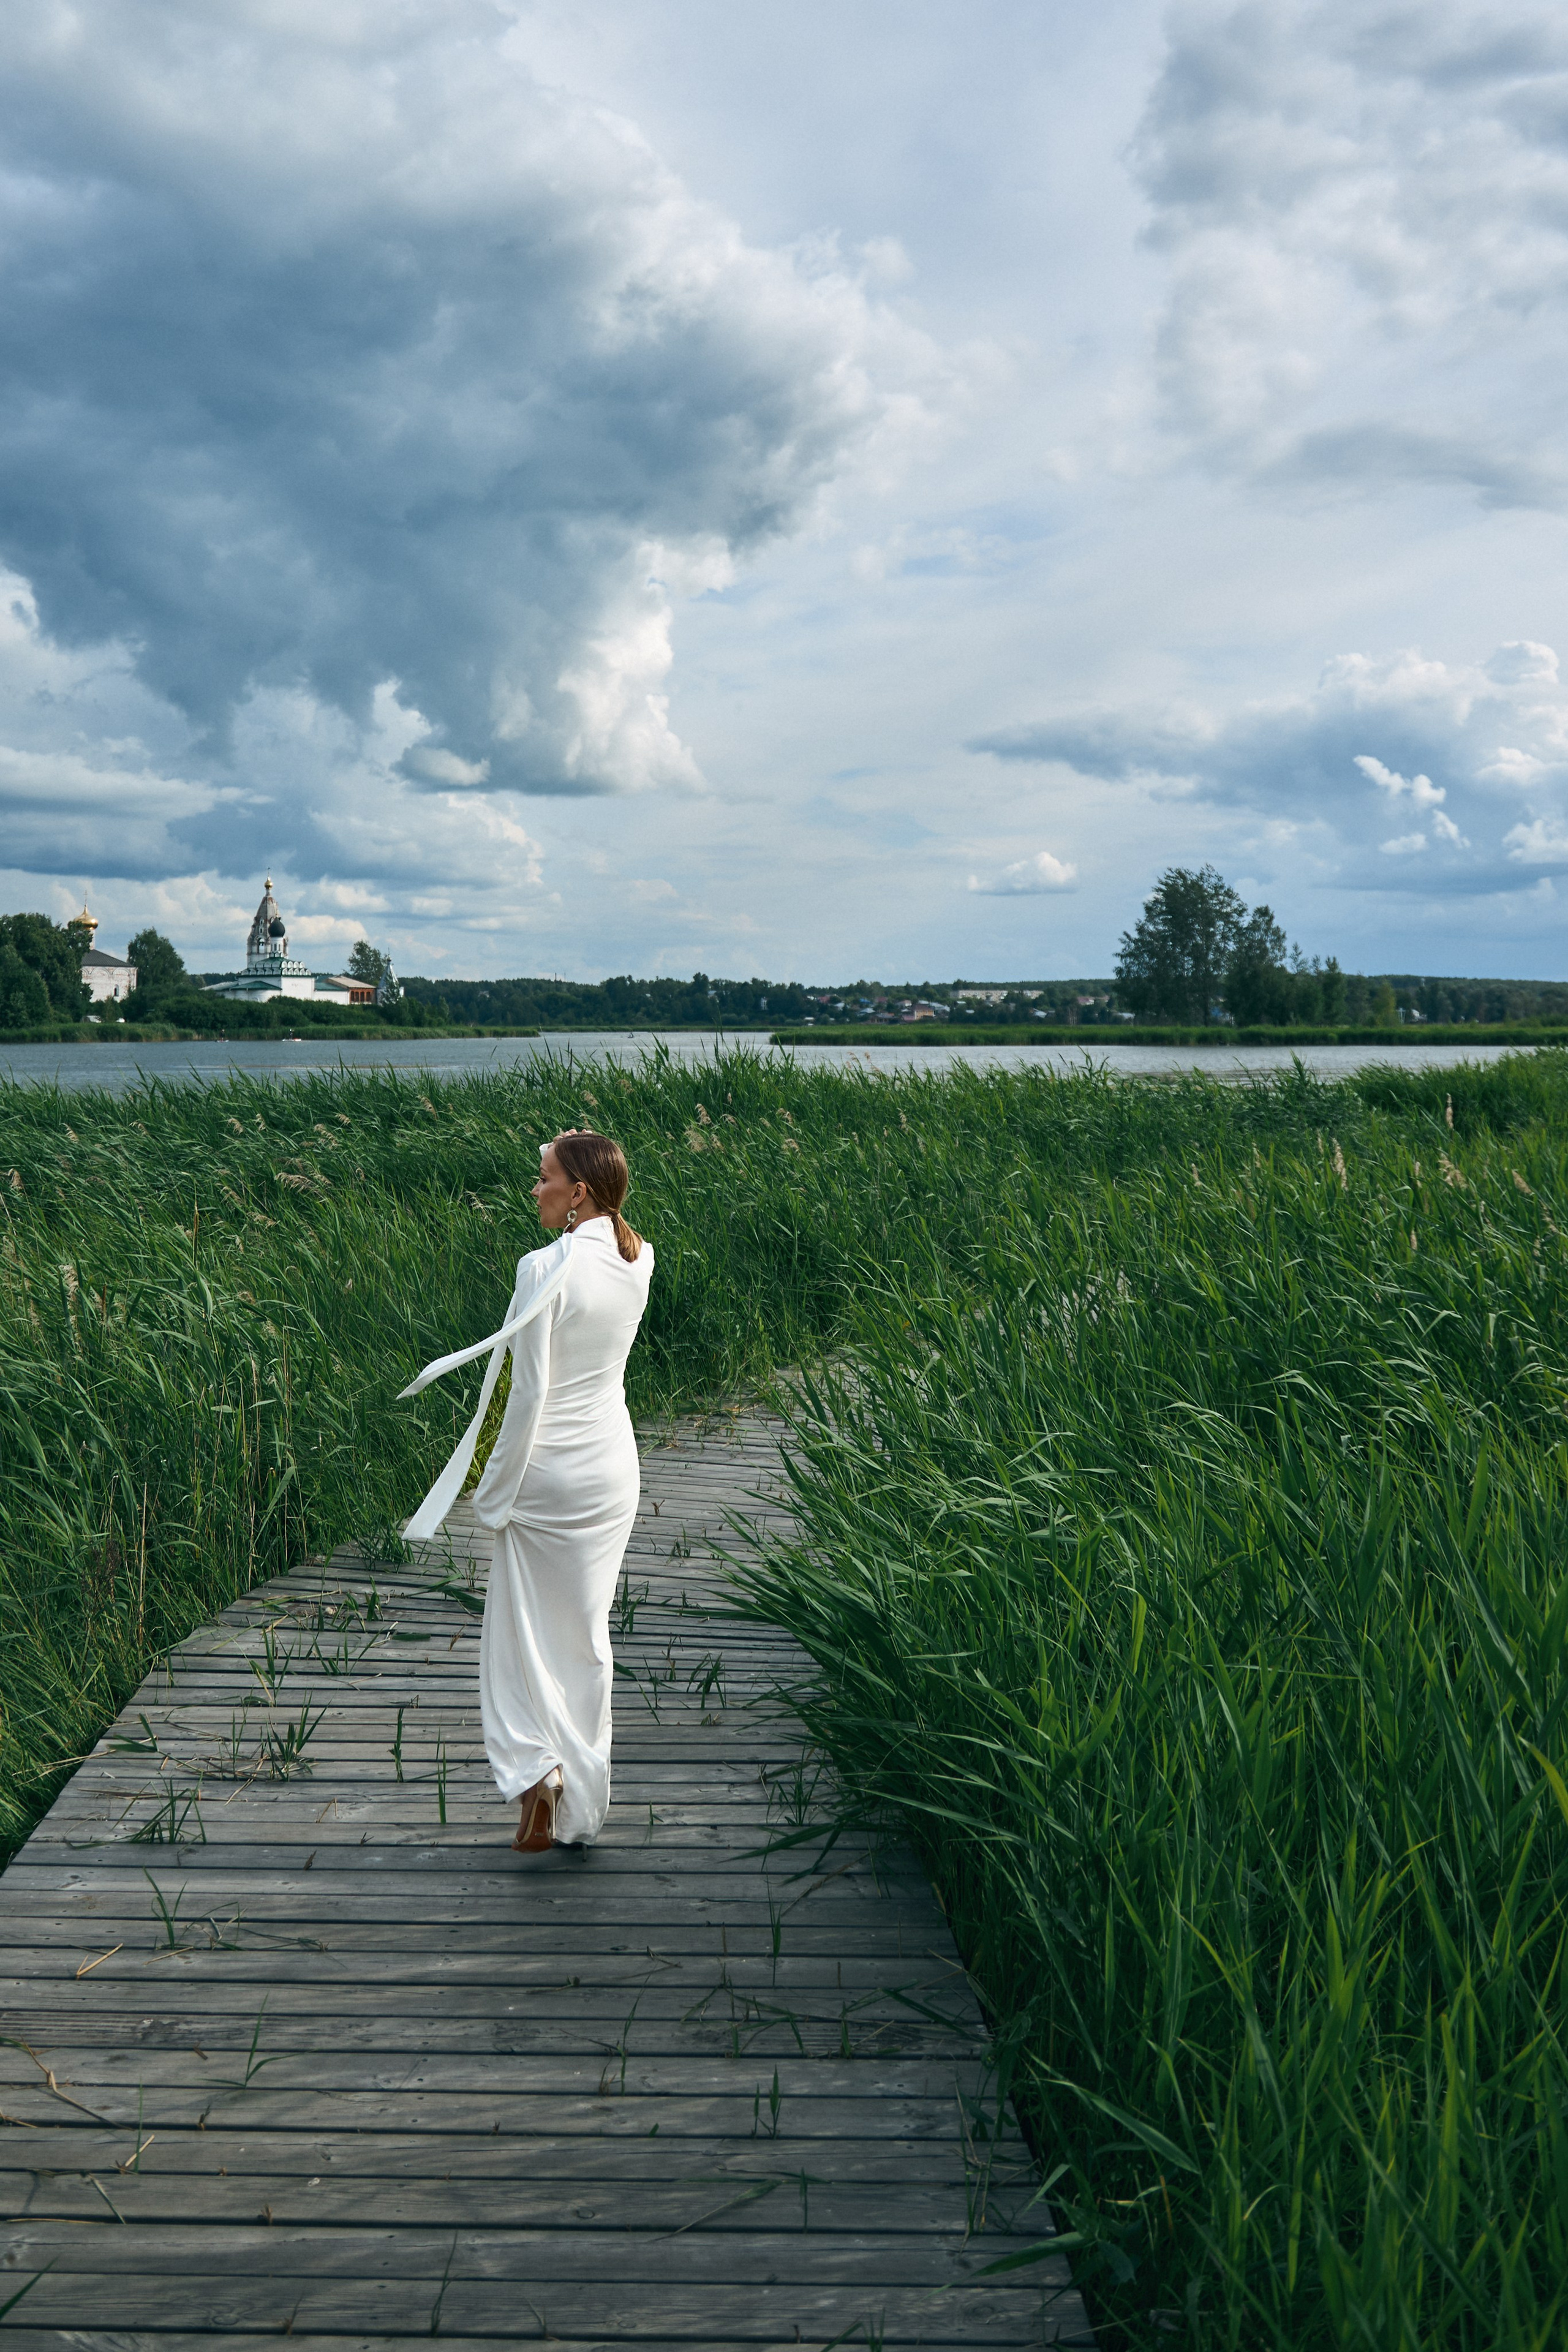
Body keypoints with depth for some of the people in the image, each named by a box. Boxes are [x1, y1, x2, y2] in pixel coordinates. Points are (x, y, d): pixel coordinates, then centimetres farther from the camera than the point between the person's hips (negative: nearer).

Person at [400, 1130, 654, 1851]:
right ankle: (582, 1806, 24)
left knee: (523, 1629, 11)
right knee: (587, 1631, 16)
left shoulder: (545, 1268, -20)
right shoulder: (639, 1261, -3)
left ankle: (535, 1765, -6)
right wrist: (581, 1159, 10)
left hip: (550, 1469, -6)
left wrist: (497, 1492, -9)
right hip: (614, 1467, 6)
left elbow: (530, 1392, -18)